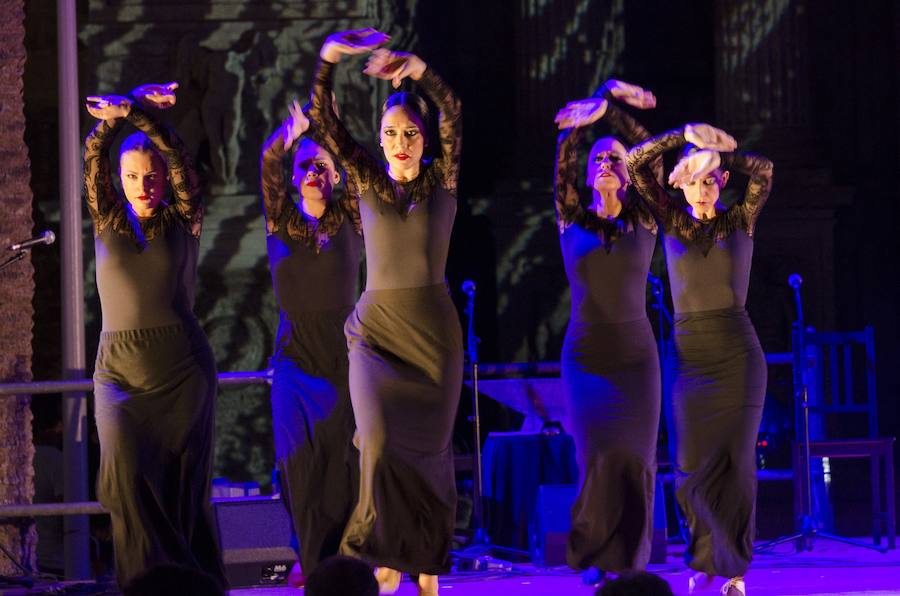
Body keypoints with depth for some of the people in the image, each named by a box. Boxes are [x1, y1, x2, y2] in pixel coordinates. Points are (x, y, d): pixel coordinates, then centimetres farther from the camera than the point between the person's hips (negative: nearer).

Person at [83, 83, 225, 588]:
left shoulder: (183, 224, 5)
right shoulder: (109, 223, 9)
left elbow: (179, 158, -8)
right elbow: (93, 161, -3)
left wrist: (134, 113, -15)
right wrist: (110, 120, -15)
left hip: (181, 364, -1)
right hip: (119, 369, 1)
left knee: (184, 484, -1)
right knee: (128, 469, -17)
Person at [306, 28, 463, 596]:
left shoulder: (442, 179, 1)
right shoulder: (367, 180, 4)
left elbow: (453, 114, -14)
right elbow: (324, 124, -7)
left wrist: (419, 70, -30)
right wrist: (328, 61, -22)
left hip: (434, 330, 0)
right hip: (376, 329, 0)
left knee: (430, 450, 3)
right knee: (381, 442, -17)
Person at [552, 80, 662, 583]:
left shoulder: (644, 220, 3)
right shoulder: (572, 221, 3)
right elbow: (564, 162, -8)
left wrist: (616, 108, -14)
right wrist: (587, 119, -19)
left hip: (636, 356, 0)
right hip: (586, 354, 0)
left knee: (634, 458, -7)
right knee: (600, 453, -13)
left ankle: (626, 560, 6)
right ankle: (595, 559, 3)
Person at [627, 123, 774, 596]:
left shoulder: (741, 220, 4)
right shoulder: (672, 220, 7)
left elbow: (763, 170, -11)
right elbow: (636, 164, 0)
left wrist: (716, 152, 0)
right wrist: (687, 135, -1)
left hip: (738, 353, -1)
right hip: (689, 354, 1)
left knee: (735, 460, -2)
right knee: (694, 464, -2)